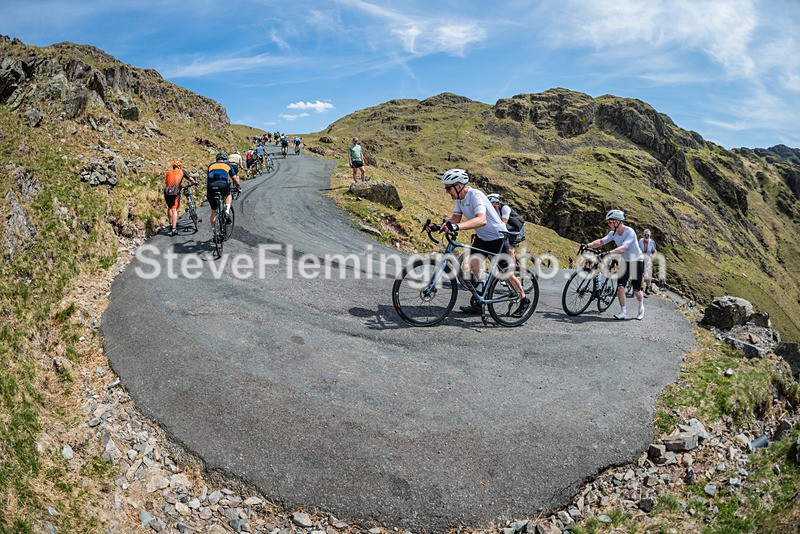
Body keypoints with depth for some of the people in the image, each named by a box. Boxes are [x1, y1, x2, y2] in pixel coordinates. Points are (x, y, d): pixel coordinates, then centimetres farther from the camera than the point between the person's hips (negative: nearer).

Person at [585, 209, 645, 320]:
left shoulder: (630, 232, -26)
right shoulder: (613, 233, -6)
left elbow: (623, 248, -39)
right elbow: (601, 241, -14)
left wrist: (608, 253, -52)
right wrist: (587, 245, -31)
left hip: (636, 262, -5)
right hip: (624, 262, 5)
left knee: (636, 290, 5)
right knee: (620, 287, -9)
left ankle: (641, 308, 32)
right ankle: (623, 311, 2)